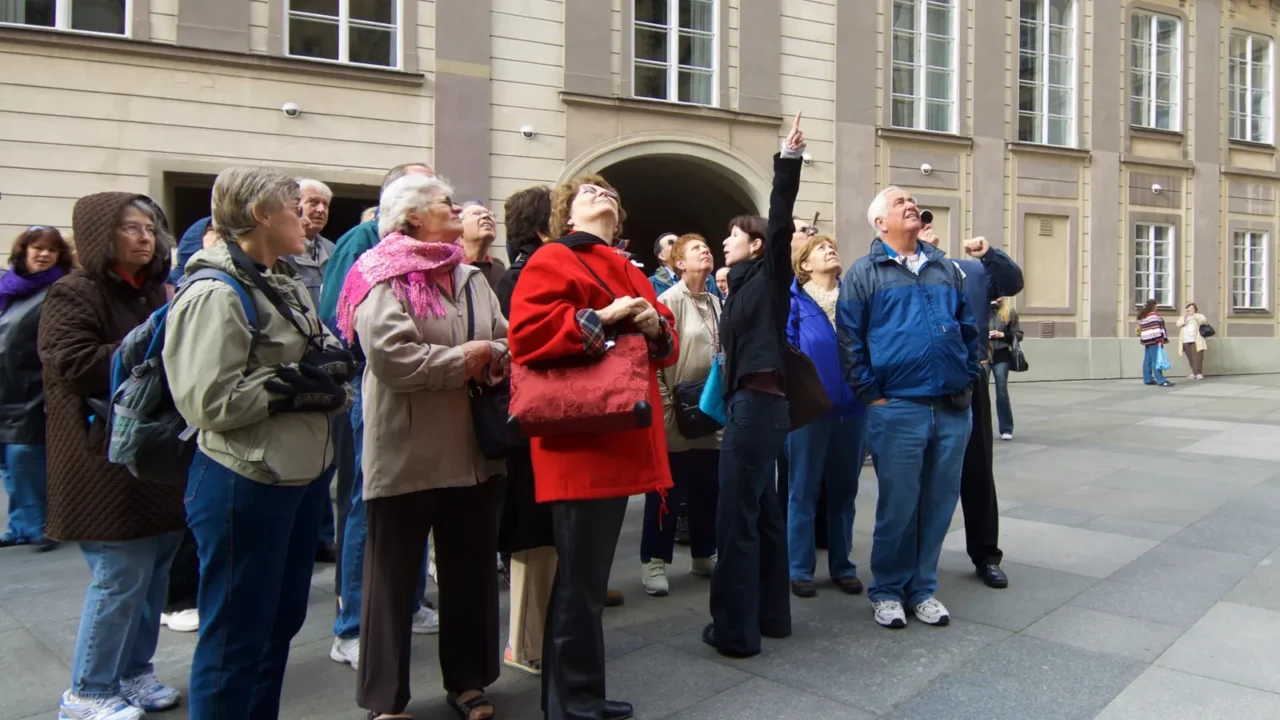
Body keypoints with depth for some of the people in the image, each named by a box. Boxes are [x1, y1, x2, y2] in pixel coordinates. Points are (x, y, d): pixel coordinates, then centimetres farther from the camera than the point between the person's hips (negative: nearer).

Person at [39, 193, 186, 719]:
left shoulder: (156, 292, 16)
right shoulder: (74, 295, -8)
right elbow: (74, 366, -19)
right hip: (109, 459, -8)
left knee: (155, 568, 11)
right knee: (122, 573, -4)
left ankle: (133, 671, 26)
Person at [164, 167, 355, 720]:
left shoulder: (286, 284, 13)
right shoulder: (215, 294, -17)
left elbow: (314, 355, 20)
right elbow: (209, 401, -24)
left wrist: (329, 365, -2)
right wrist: (296, 383, -19)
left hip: (302, 473, 9)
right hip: (246, 484, -9)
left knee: (282, 619, 20)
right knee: (237, 634, 4)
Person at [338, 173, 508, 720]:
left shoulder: (470, 277, 13)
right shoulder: (385, 279, -10)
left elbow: (506, 343, 11)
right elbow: (392, 358, -24)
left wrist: (492, 357, -12)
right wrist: (464, 360, -13)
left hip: (473, 452, 7)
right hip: (407, 456, -7)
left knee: (471, 570, 16)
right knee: (395, 575, 7)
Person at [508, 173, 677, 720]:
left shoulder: (630, 273, 20)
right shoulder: (551, 261, -4)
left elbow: (666, 348, 21)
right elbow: (526, 334, -18)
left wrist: (655, 327, 0)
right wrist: (599, 319, -18)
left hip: (619, 441, 9)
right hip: (579, 445, -8)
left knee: (591, 575, 16)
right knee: (580, 579, -3)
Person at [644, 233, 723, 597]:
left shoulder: (717, 303, 11)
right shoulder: (669, 301, -10)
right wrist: (665, 403, -16)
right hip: (676, 411, -6)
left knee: (708, 488, 12)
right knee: (667, 489, 1)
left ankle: (704, 555, 27)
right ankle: (654, 561, 11)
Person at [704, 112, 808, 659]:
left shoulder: (769, 274, -3)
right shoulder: (743, 286, 19)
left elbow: (781, 222, -17)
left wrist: (788, 161, -23)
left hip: (758, 402, -10)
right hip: (750, 402, 10)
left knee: (736, 517, -7)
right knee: (762, 511, 14)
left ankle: (736, 630, -1)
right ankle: (771, 615, 23)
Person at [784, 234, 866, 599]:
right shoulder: (792, 300, 0)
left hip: (852, 404, 4)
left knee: (844, 489, 12)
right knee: (804, 490, 4)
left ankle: (842, 566, 24)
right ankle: (800, 569, 14)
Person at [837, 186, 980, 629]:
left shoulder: (946, 269, 16)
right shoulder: (865, 272, 2)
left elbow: (969, 330, 19)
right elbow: (850, 341, -2)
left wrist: (967, 382, 10)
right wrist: (871, 394, -7)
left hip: (953, 409, 5)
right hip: (898, 409, -4)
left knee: (939, 504, 10)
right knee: (898, 505, 3)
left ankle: (923, 588, 24)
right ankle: (888, 590, 19)